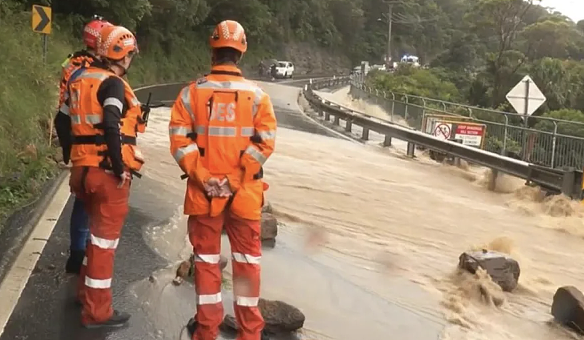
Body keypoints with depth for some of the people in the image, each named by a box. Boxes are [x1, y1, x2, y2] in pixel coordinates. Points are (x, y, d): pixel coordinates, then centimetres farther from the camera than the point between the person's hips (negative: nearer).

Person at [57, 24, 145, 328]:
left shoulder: (81, 80, 14)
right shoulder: (112, 83, -13)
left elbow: (65, 120, 18)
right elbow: (111, 129, -24)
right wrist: (120, 168, -18)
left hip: (84, 169, 9)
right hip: (107, 173, -9)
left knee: (97, 231, 24)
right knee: (105, 238, 0)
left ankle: (86, 291, 37)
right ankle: (97, 312, 10)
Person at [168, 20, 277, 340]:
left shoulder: (191, 92, -2)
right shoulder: (256, 94, -3)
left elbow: (179, 139, -7)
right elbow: (265, 142, -10)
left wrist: (203, 177, -7)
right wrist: (234, 179, -9)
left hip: (203, 191, 1)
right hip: (244, 192, 0)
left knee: (206, 257, 13)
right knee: (246, 259, 11)